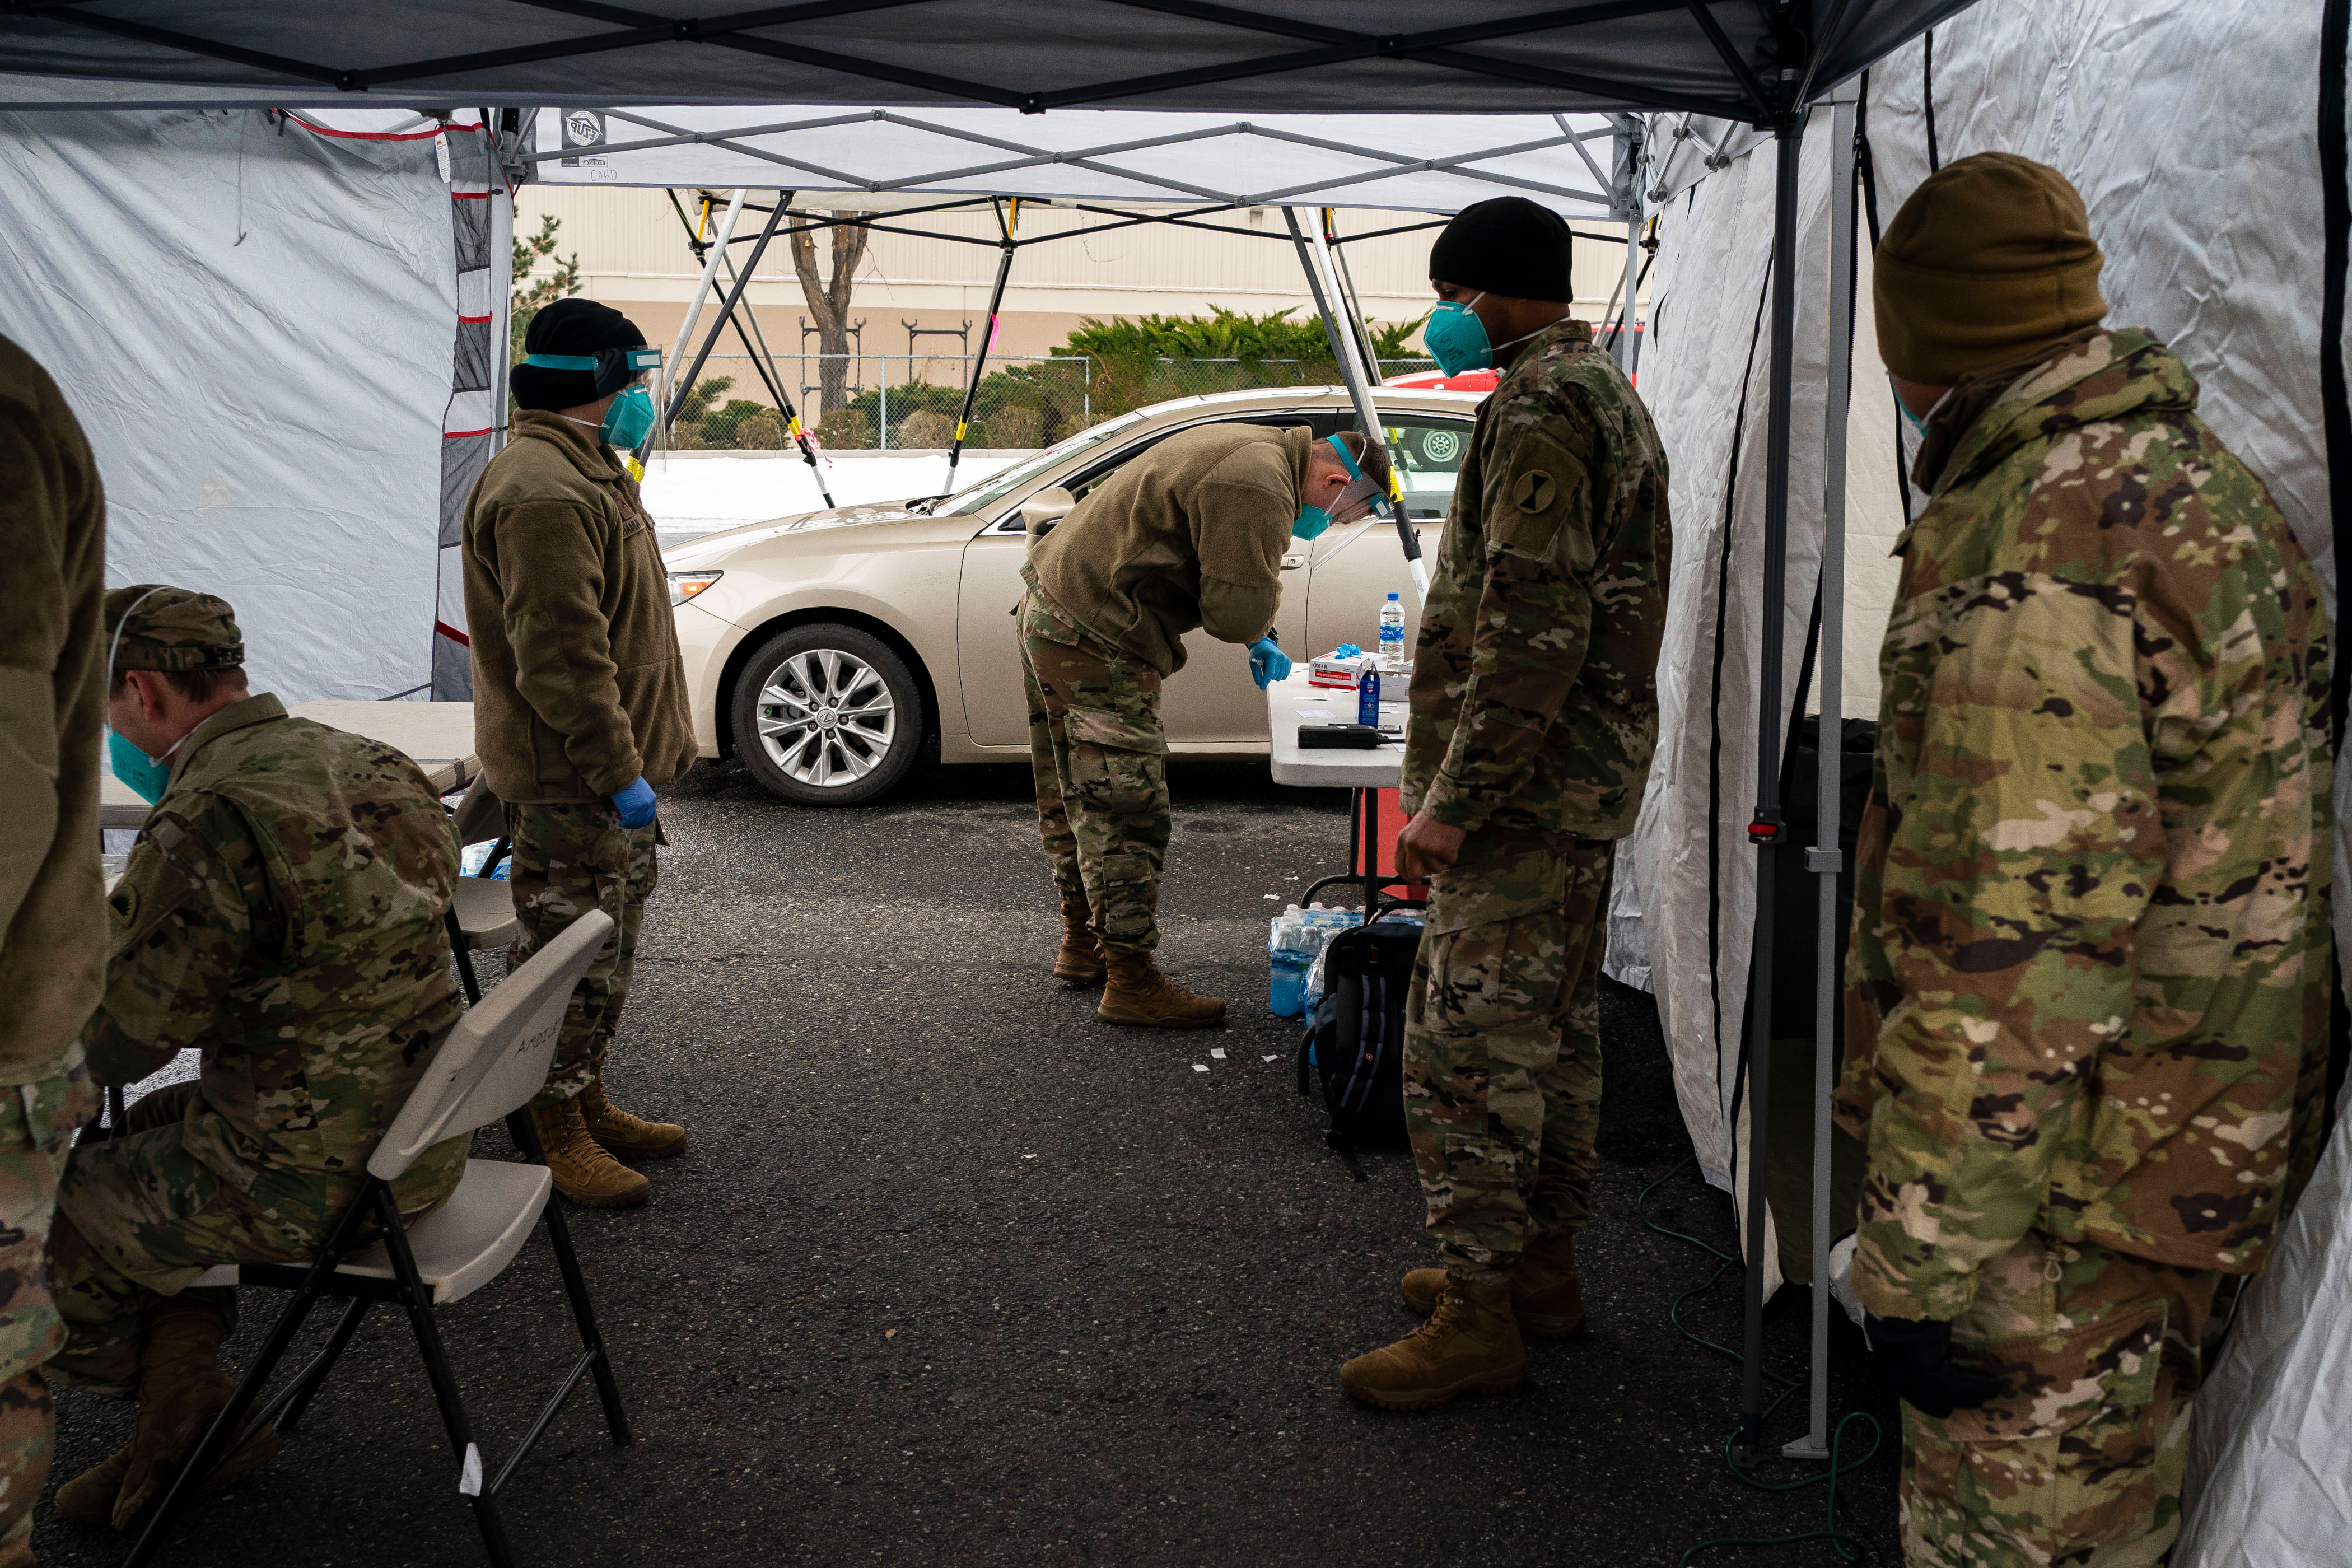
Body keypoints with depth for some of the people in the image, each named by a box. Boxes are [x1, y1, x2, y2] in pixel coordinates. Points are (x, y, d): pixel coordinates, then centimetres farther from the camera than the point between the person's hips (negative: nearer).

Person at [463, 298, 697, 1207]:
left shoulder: (584, 473, 16)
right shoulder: (543, 493, -22)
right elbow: (561, 656, -26)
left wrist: (650, 751, 23)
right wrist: (619, 772, -24)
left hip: (610, 771, 11)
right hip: (569, 783, -11)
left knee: (608, 950, 19)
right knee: (569, 954, -1)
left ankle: (590, 1105, 31)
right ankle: (557, 1134, 11)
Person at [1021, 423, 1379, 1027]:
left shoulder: (1255, 449, 14)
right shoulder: (1260, 490, -21)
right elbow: (1238, 610, -23)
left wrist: (1259, 640, 17)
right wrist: (1260, 631, -2)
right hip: (1094, 643, -11)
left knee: (1074, 796, 20)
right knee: (1125, 809, -7)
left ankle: (1083, 940, 33)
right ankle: (1131, 982, -2)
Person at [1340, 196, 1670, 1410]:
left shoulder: (1540, 409, -16)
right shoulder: (1611, 396, 18)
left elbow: (1532, 633, -25)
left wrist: (1453, 800, -22)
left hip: (1524, 785, -11)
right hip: (1591, 776, 11)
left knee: (1466, 1041, -6)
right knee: (1551, 1030, 17)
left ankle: (1478, 1315, 1)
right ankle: (1541, 1264, 28)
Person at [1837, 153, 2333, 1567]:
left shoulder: (2033, 558, -24)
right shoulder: (2204, 482, 10)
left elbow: (2012, 945, -27)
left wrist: (1924, 1258, -20)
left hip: (2077, 1193, -10)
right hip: (2214, 1144, 10)